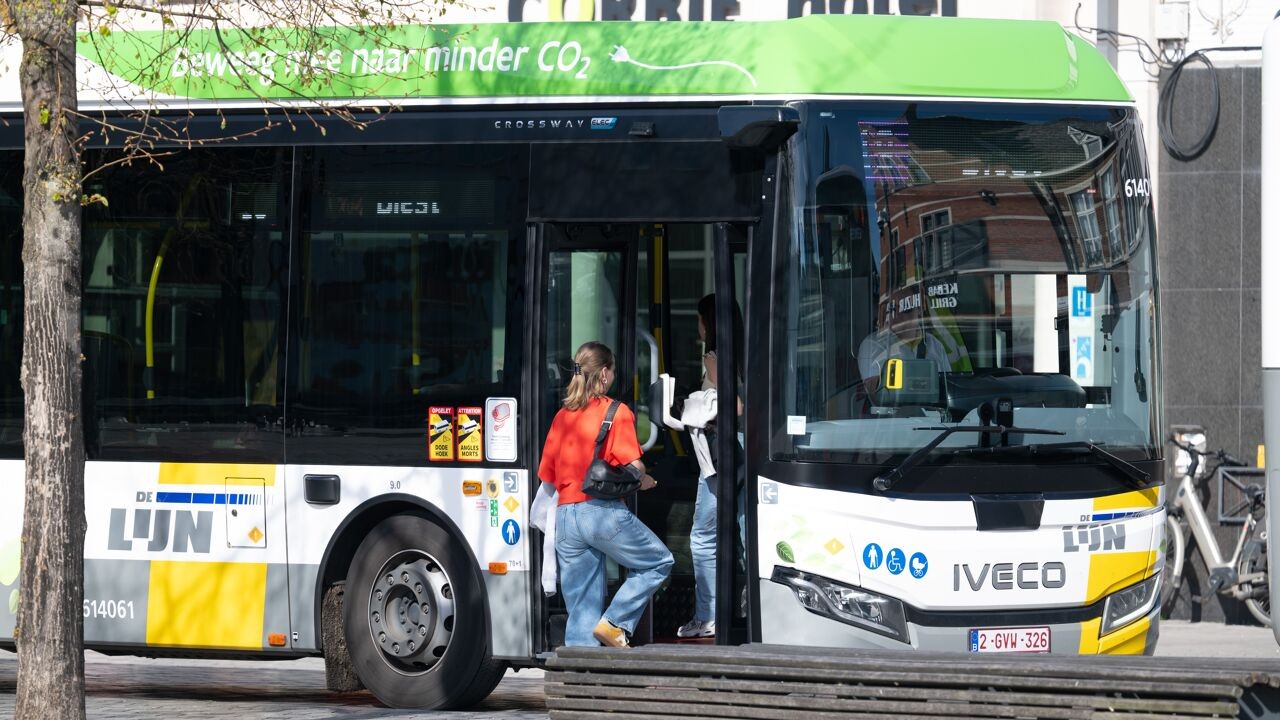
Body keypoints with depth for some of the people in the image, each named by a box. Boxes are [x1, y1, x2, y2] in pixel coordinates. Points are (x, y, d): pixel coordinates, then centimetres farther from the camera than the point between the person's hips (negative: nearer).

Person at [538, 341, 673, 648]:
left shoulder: (562, 416, 14)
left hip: (565, 515, 6)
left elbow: (548, 475, 13)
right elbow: (633, 465, -9)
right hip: (604, 511, -6)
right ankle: (614, 623, -1)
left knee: (580, 608, 7)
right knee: (658, 563, 12)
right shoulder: (617, 412, -2)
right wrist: (644, 481, 11)